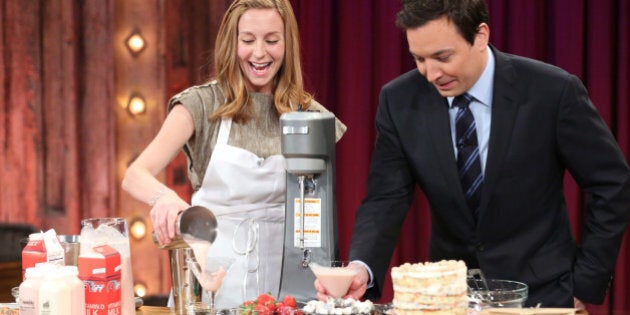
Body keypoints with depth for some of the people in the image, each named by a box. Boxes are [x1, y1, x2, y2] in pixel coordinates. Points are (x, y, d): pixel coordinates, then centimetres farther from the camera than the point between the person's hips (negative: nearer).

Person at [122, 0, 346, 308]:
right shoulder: (202, 104, -2)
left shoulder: (309, 115, 5)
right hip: (213, 269, -1)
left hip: (283, 270, 1)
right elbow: (135, 175, -12)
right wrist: (165, 197, -34)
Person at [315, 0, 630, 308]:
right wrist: (361, 269, -27)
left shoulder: (552, 92, -15)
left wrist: (584, 286, -7)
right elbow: (386, 200, -8)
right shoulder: (399, 101, -8)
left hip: (540, 294, -2)